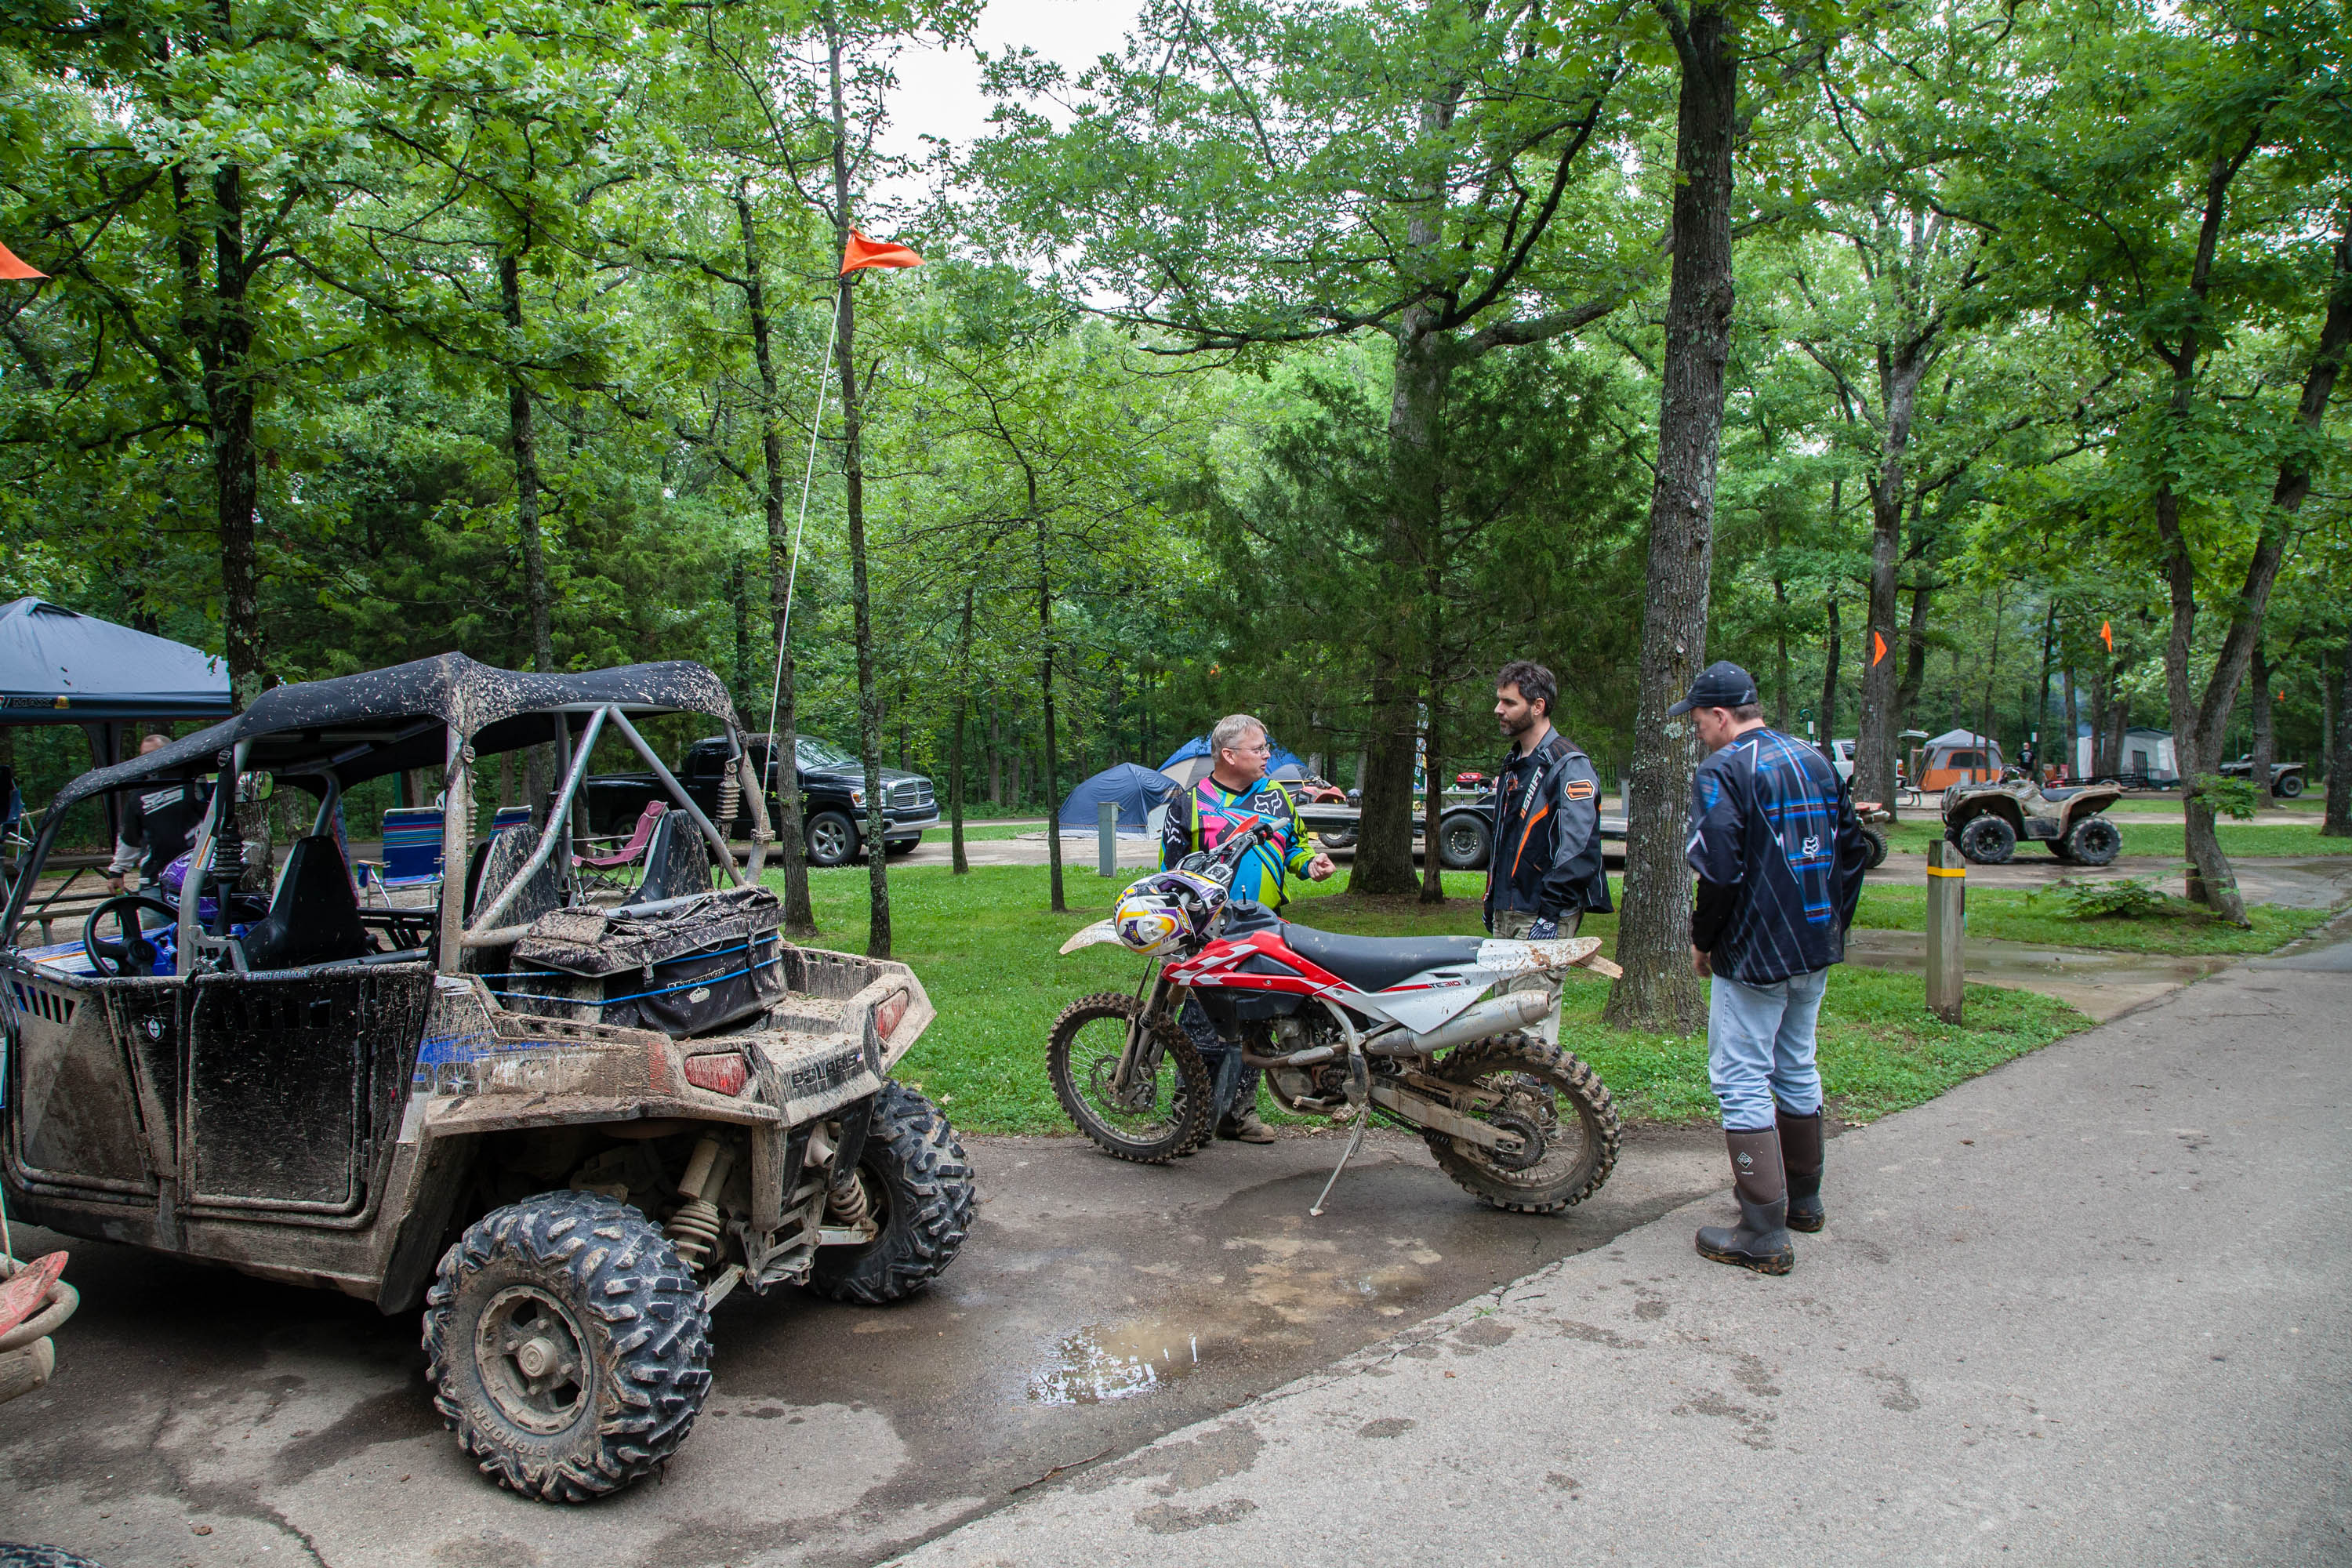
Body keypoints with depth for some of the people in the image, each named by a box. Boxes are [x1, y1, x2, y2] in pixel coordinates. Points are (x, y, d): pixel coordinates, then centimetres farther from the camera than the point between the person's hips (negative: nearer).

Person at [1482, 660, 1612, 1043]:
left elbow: (1579, 846, -18)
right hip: (1507, 911, 9)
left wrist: (1550, 913, -21)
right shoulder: (1512, 765, 19)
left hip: (1544, 914, -9)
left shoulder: (1569, 765, -11)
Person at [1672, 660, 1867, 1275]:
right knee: (1796, 1070, 21)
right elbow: (1853, 849, 15)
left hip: (1753, 956, -8)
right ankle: (1802, 1198, 34)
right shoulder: (1816, 762, 11)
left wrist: (1703, 940, -8)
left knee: (1743, 1083, -3)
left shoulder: (1722, 772, -15)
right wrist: (1833, 925, 20)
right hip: (1816, 954, 9)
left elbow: (1718, 870, -22)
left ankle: (1764, 1234, -3)